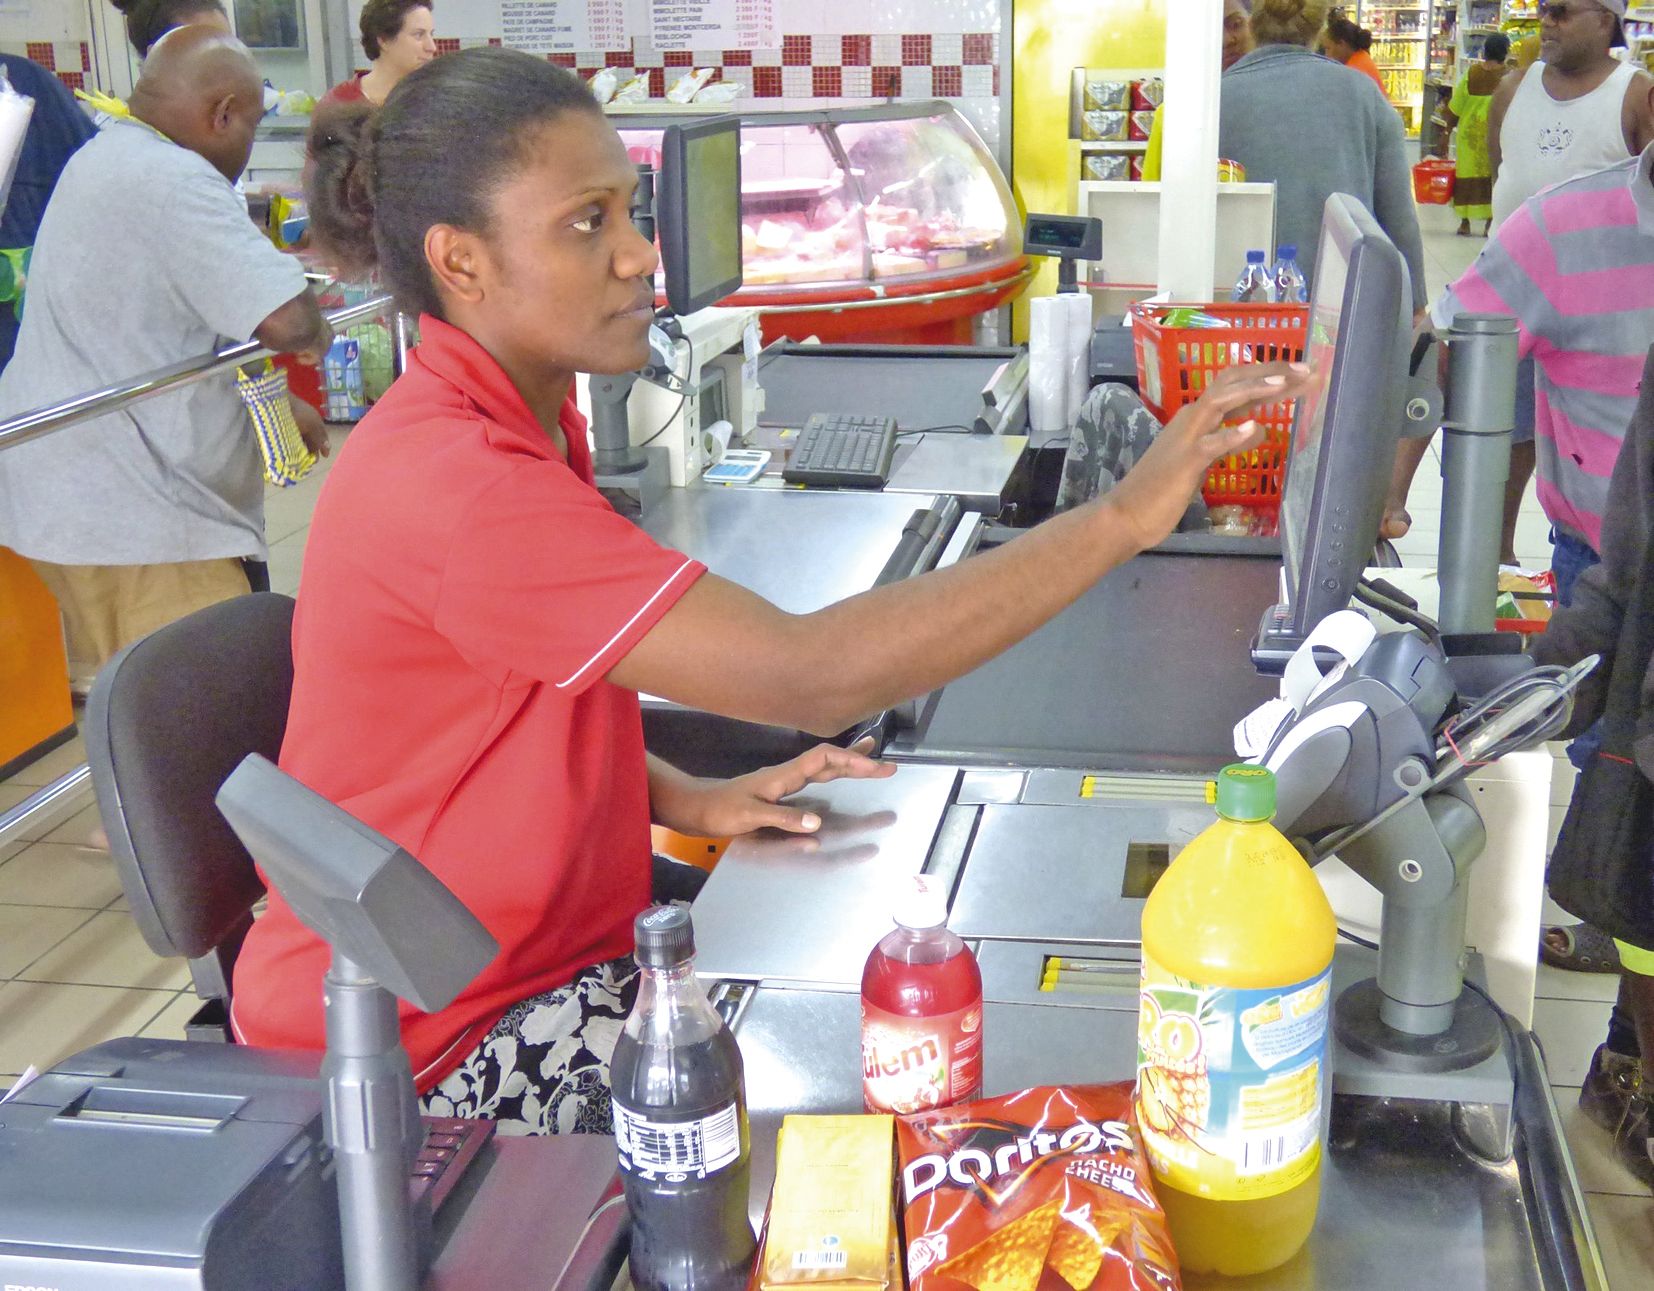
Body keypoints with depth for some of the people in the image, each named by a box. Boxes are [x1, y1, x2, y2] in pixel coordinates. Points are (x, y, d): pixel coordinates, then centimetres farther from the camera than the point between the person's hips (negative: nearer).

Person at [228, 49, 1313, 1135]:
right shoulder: (453, 488, -30)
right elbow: (813, 675, -36)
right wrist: (1127, 516, -33)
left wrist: (684, 799, -4)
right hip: (425, 1050, -9)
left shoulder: (510, 426, 4)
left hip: (548, 942, 9)